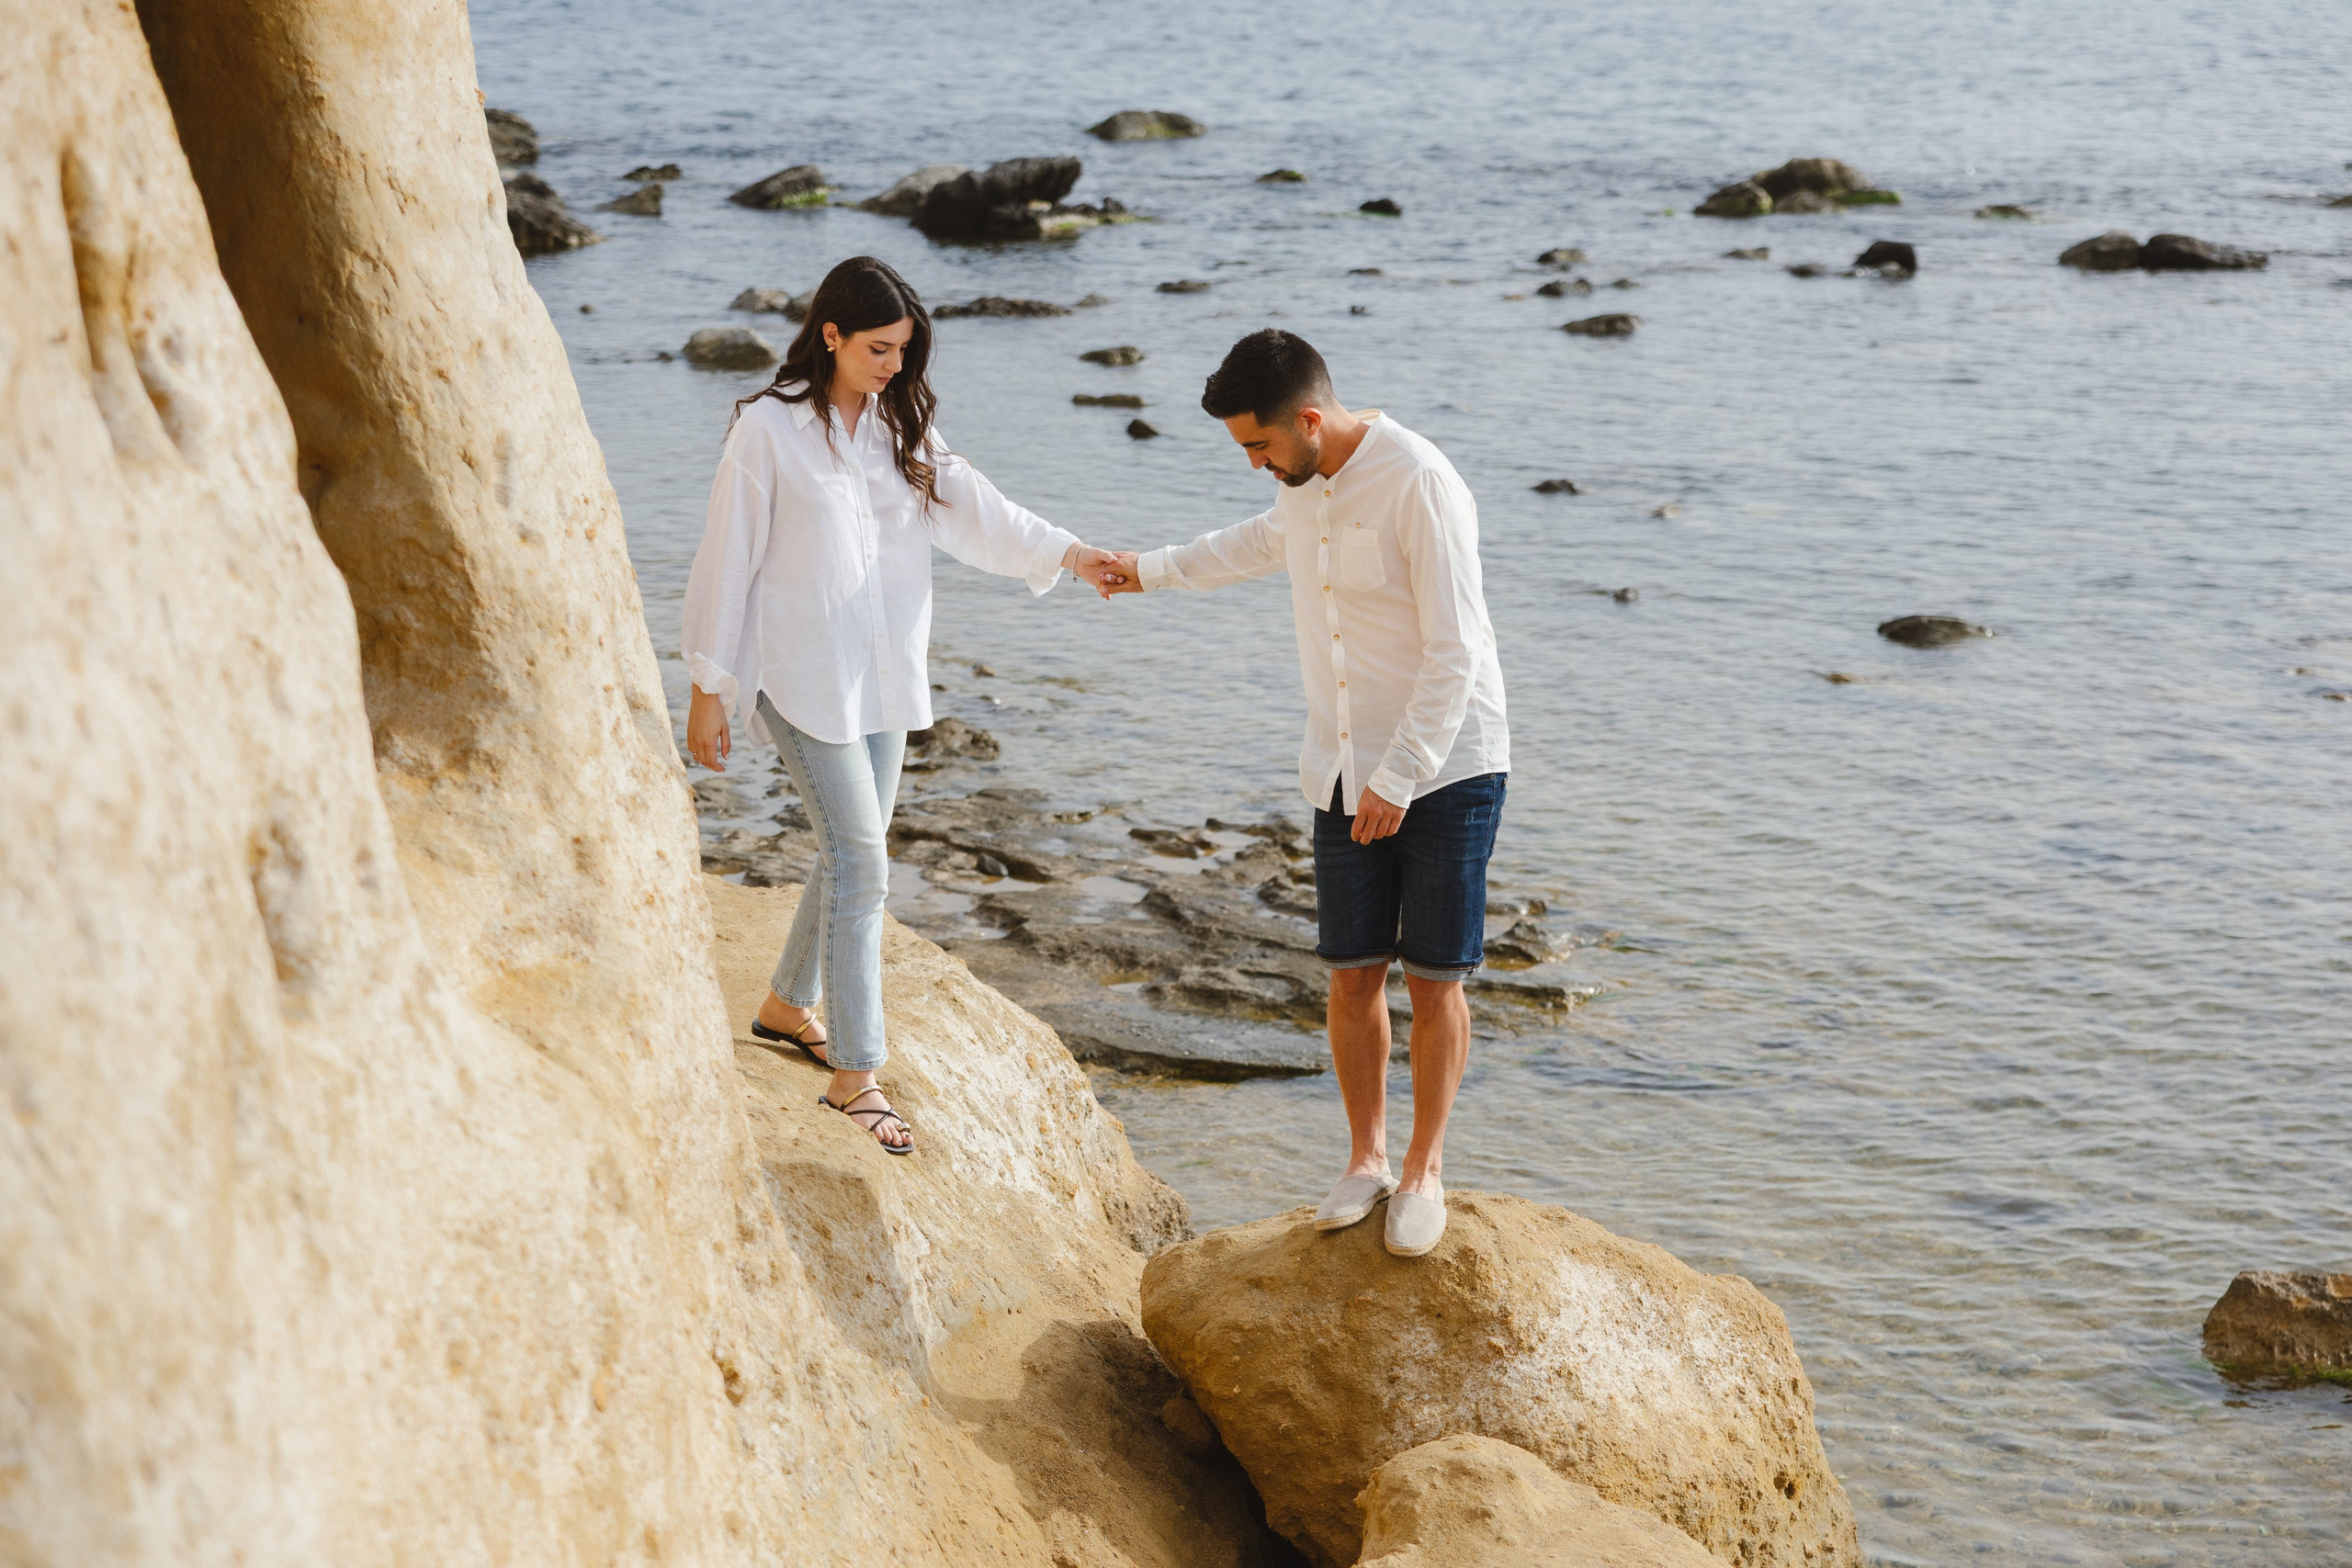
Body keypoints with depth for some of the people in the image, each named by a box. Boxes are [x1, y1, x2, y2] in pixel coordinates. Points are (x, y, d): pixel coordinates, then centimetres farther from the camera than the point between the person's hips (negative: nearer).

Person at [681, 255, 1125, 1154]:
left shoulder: (901, 428, 8)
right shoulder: (769, 429, -10)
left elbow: (972, 512, -3)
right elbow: (728, 561, -9)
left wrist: (1068, 554, -18)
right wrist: (707, 690, -8)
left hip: (882, 675, 7)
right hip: (801, 677, -7)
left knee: (853, 852, 15)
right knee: (862, 860, -11)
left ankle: (789, 1005, 37)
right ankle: (855, 1075, -7)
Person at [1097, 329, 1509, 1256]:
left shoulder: (1419, 485, -21)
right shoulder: (1305, 480, 4)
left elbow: (1453, 652, -21)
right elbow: (1269, 543, 30)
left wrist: (1400, 779, -22)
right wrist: (1155, 571, 37)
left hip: (1447, 769, -6)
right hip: (1345, 771, 6)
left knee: (1435, 979, 1)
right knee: (1353, 974, 6)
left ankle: (1424, 1171, 14)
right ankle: (1366, 1160, 21)